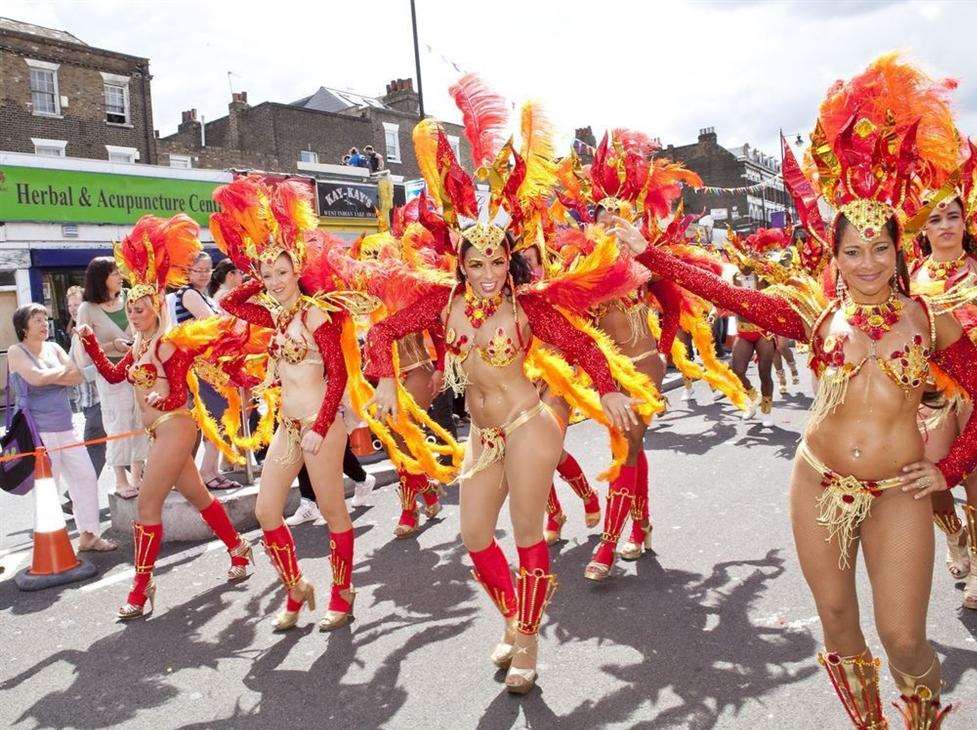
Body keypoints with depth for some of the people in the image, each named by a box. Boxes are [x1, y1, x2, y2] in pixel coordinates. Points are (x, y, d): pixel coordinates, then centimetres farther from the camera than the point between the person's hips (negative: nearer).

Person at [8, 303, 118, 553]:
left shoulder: (53, 348, 13)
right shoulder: (16, 352, -3)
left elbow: (77, 376, 2)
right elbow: (37, 378, -19)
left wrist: (48, 376, -12)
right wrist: (62, 370, -3)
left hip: (65, 428, 6)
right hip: (38, 431, -6)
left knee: (85, 477, 4)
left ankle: (88, 535, 13)